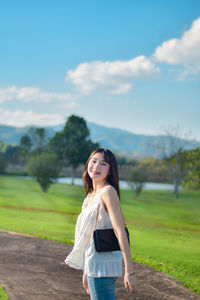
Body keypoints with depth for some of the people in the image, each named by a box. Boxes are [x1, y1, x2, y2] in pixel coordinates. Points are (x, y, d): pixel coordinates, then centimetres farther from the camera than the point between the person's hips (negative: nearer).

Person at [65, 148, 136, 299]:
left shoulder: (108, 191, -14)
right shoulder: (91, 195, 14)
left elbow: (120, 231, -20)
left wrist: (129, 271, -25)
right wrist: (86, 271, 22)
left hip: (103, 264, -9)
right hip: (93, 264, 9)